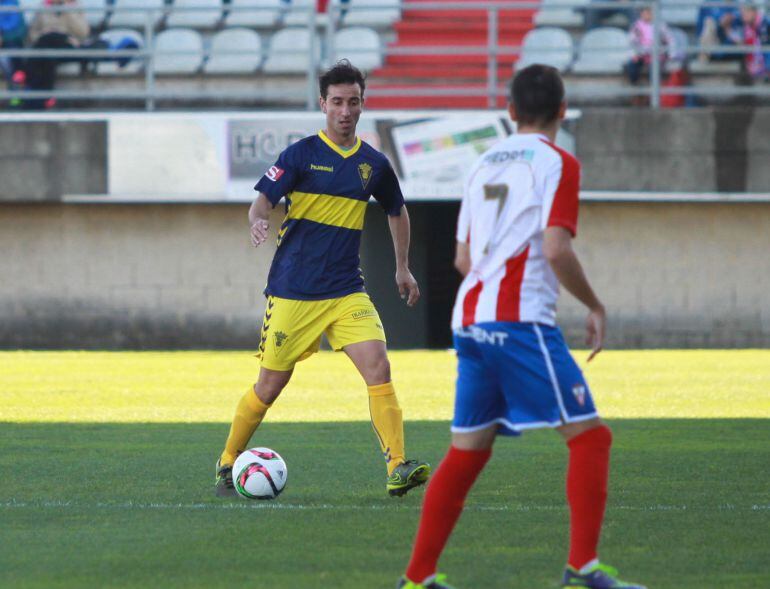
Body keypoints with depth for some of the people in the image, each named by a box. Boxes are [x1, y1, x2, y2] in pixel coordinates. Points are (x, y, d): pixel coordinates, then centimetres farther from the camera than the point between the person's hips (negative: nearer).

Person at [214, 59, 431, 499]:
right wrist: (259, 221, -34)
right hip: (292, 293, -3)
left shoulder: (374, 164, 8)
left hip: (346, 293, 3)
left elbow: (397, 211, 25)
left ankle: (398, 469, -20)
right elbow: (264, 199, -11)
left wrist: (403, 267, 25)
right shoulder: (301, 154, -4)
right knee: (270, 385, 3)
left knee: (379, 367, -17)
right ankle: (228, 464, 23)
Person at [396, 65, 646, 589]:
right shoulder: (556, 163, -3)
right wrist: (595, 307, -3)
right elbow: (556, 250, -15)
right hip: (521, 321, -7)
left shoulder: (485, 164, 17)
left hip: (471, 320, 7)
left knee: (467, 451, 13)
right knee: (590, 435, -4)